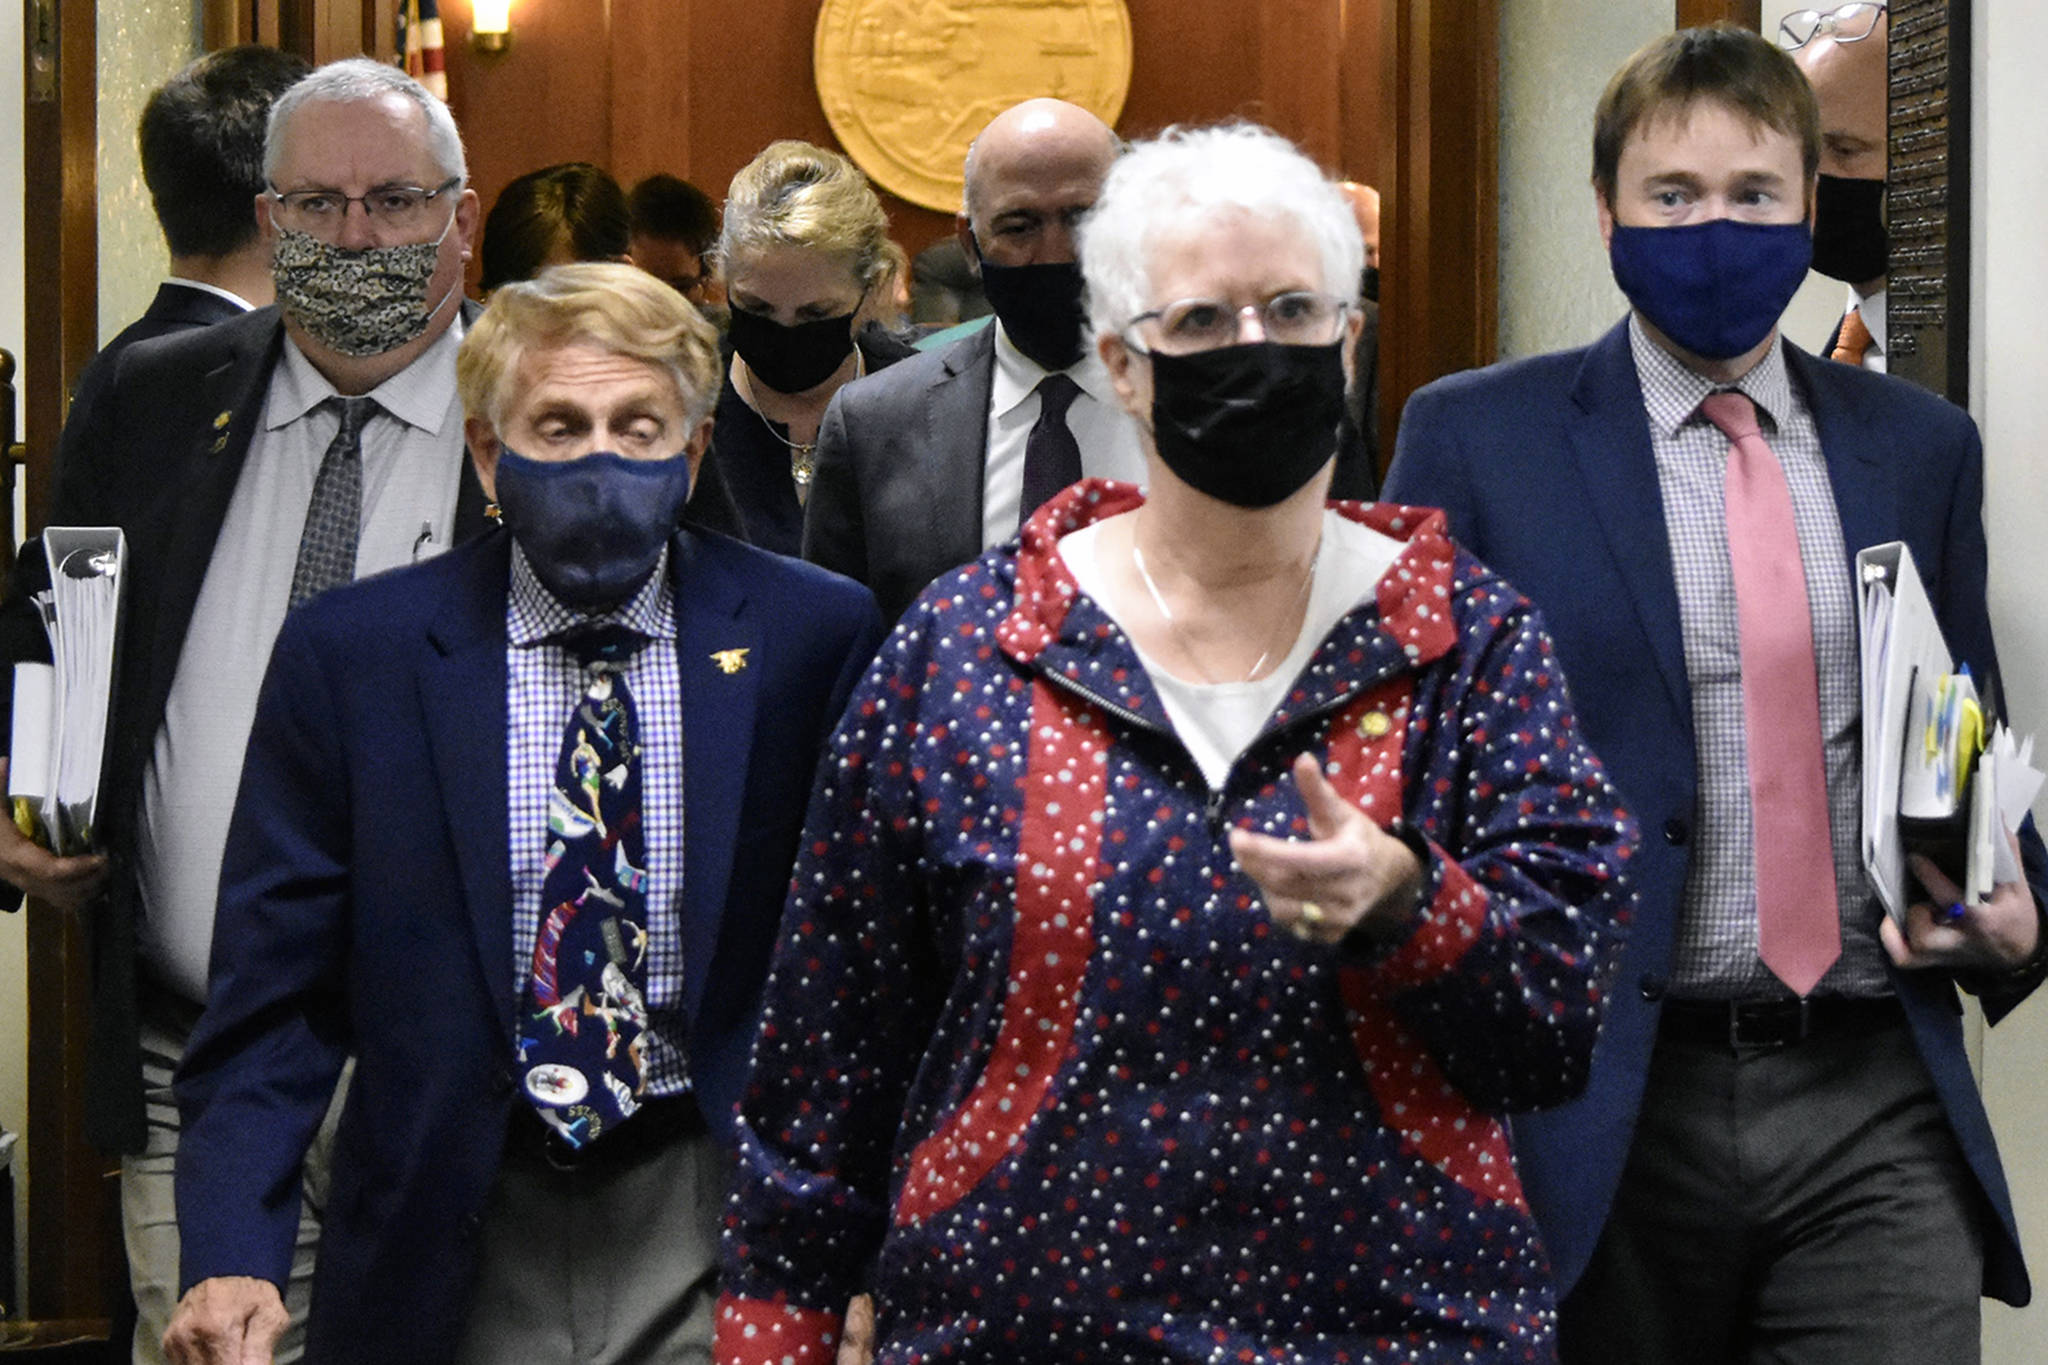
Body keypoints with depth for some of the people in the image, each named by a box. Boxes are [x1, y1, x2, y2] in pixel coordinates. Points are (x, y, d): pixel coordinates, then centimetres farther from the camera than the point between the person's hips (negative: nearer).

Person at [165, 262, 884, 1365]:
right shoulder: (347, 655, -4)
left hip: (716, 1241, 0)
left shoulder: (814, 640, -4)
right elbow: (275, 993, -3)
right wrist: (231, 1254, -18)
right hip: (455, 1252, 1)